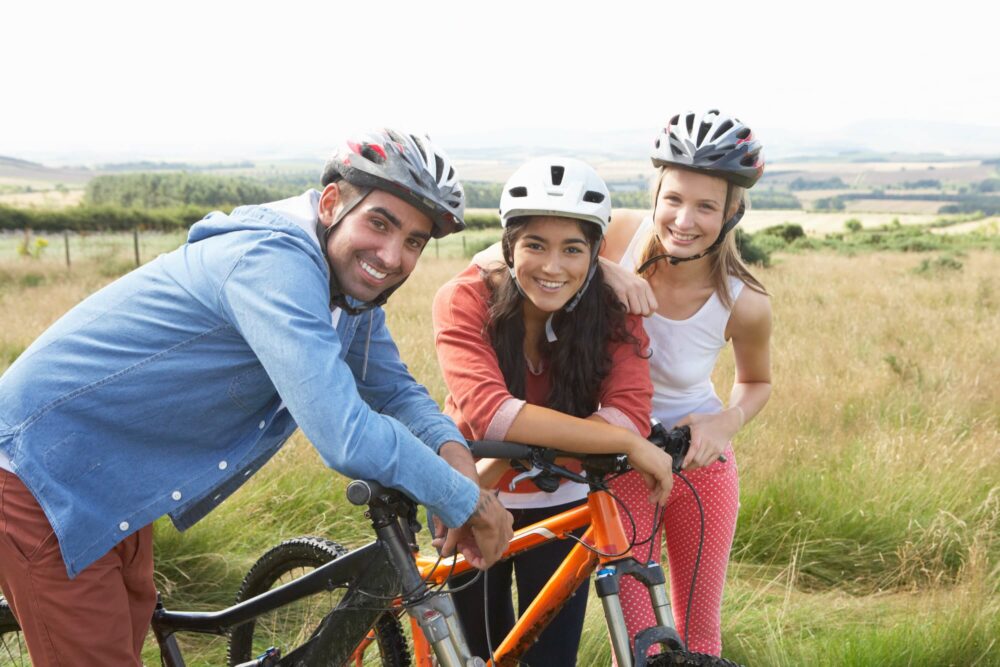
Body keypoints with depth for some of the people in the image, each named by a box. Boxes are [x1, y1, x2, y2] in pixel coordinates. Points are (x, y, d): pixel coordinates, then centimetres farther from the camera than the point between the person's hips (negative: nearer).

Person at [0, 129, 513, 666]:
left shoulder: (351, 281, -2)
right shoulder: (275, 263, -33)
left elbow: (394, 390, 5)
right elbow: (346, 437, -40)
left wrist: (454, 448, -16)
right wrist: (466, 501, -27)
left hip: (113, 479, 9)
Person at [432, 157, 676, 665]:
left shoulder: (613, 314, -18)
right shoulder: (465, 300, -25)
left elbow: (629, 413, -33)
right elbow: (487, 410, -40)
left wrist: (503, 463, -44)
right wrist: (630, 444, -42)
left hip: (558, 504, 1)